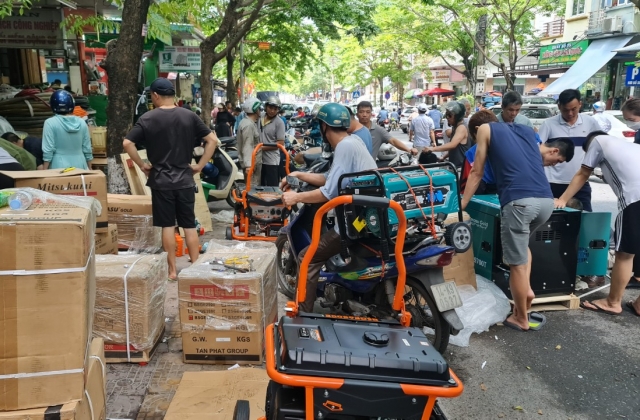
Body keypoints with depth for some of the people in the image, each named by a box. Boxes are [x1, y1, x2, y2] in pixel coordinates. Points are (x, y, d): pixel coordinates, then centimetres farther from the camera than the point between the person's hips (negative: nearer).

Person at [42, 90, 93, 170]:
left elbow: (48, 150, -8)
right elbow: (87, 150, 6)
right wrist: (90, 169, 16)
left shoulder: (50, 123, -7)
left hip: (59, 167, -3)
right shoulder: (81, 123, 2)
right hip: (79, 166, 3)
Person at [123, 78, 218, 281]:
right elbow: (212, 140, -1)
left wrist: (142, 165, 0)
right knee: (190, 225, 7)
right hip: (185, 179, 2)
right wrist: (199, 165, 2)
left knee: (167, 226, 5)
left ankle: (172, 271, 10)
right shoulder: (189, 116, 2)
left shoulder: (147, 118, -4)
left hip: (161, 180, -2)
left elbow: (127, 144, -11)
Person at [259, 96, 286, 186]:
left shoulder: (279, 123, -10)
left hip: (272, 161, -6)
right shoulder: (260, 119, 8)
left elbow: (280, 143, -14)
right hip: (259, 159, 6)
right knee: (260, 186, 18)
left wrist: (262, 147, -17)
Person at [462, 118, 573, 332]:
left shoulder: (485, 129, 16)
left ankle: (521, 319, 22)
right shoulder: (527, 130, 29)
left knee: (516, 263, 8)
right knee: (521, 242, 33)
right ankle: (526, 288, 20)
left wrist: (460, 206, 22)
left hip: (518, 201, -6)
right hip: (546, 200, 6)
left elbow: (477, 173, 15)